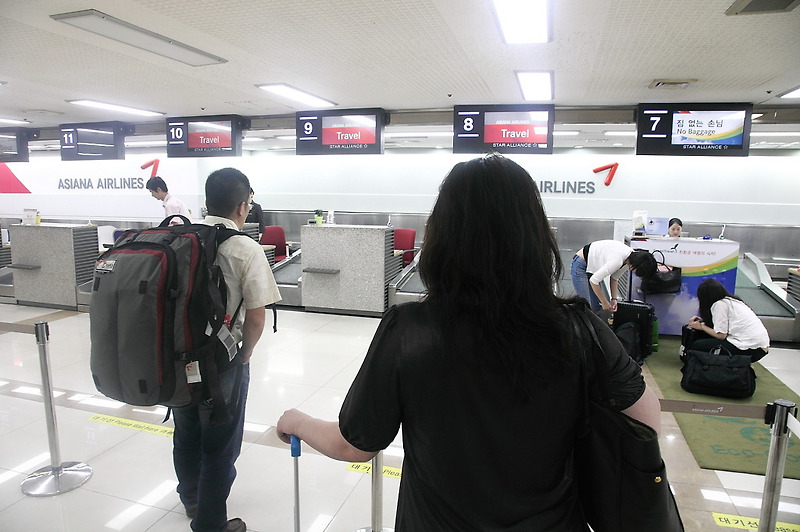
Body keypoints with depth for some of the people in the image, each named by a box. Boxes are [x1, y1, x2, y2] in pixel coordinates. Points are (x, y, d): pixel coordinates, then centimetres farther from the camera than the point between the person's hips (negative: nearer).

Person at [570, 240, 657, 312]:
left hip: (593, 268, 9)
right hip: (581, 266, -9)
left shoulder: (632, 255, -9)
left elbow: (615, 278, 5)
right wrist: (604, 302, -18)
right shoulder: (617, 260, -34)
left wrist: (614, 299, -6)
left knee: (597, 307, 4)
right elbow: (593, 280, -29)